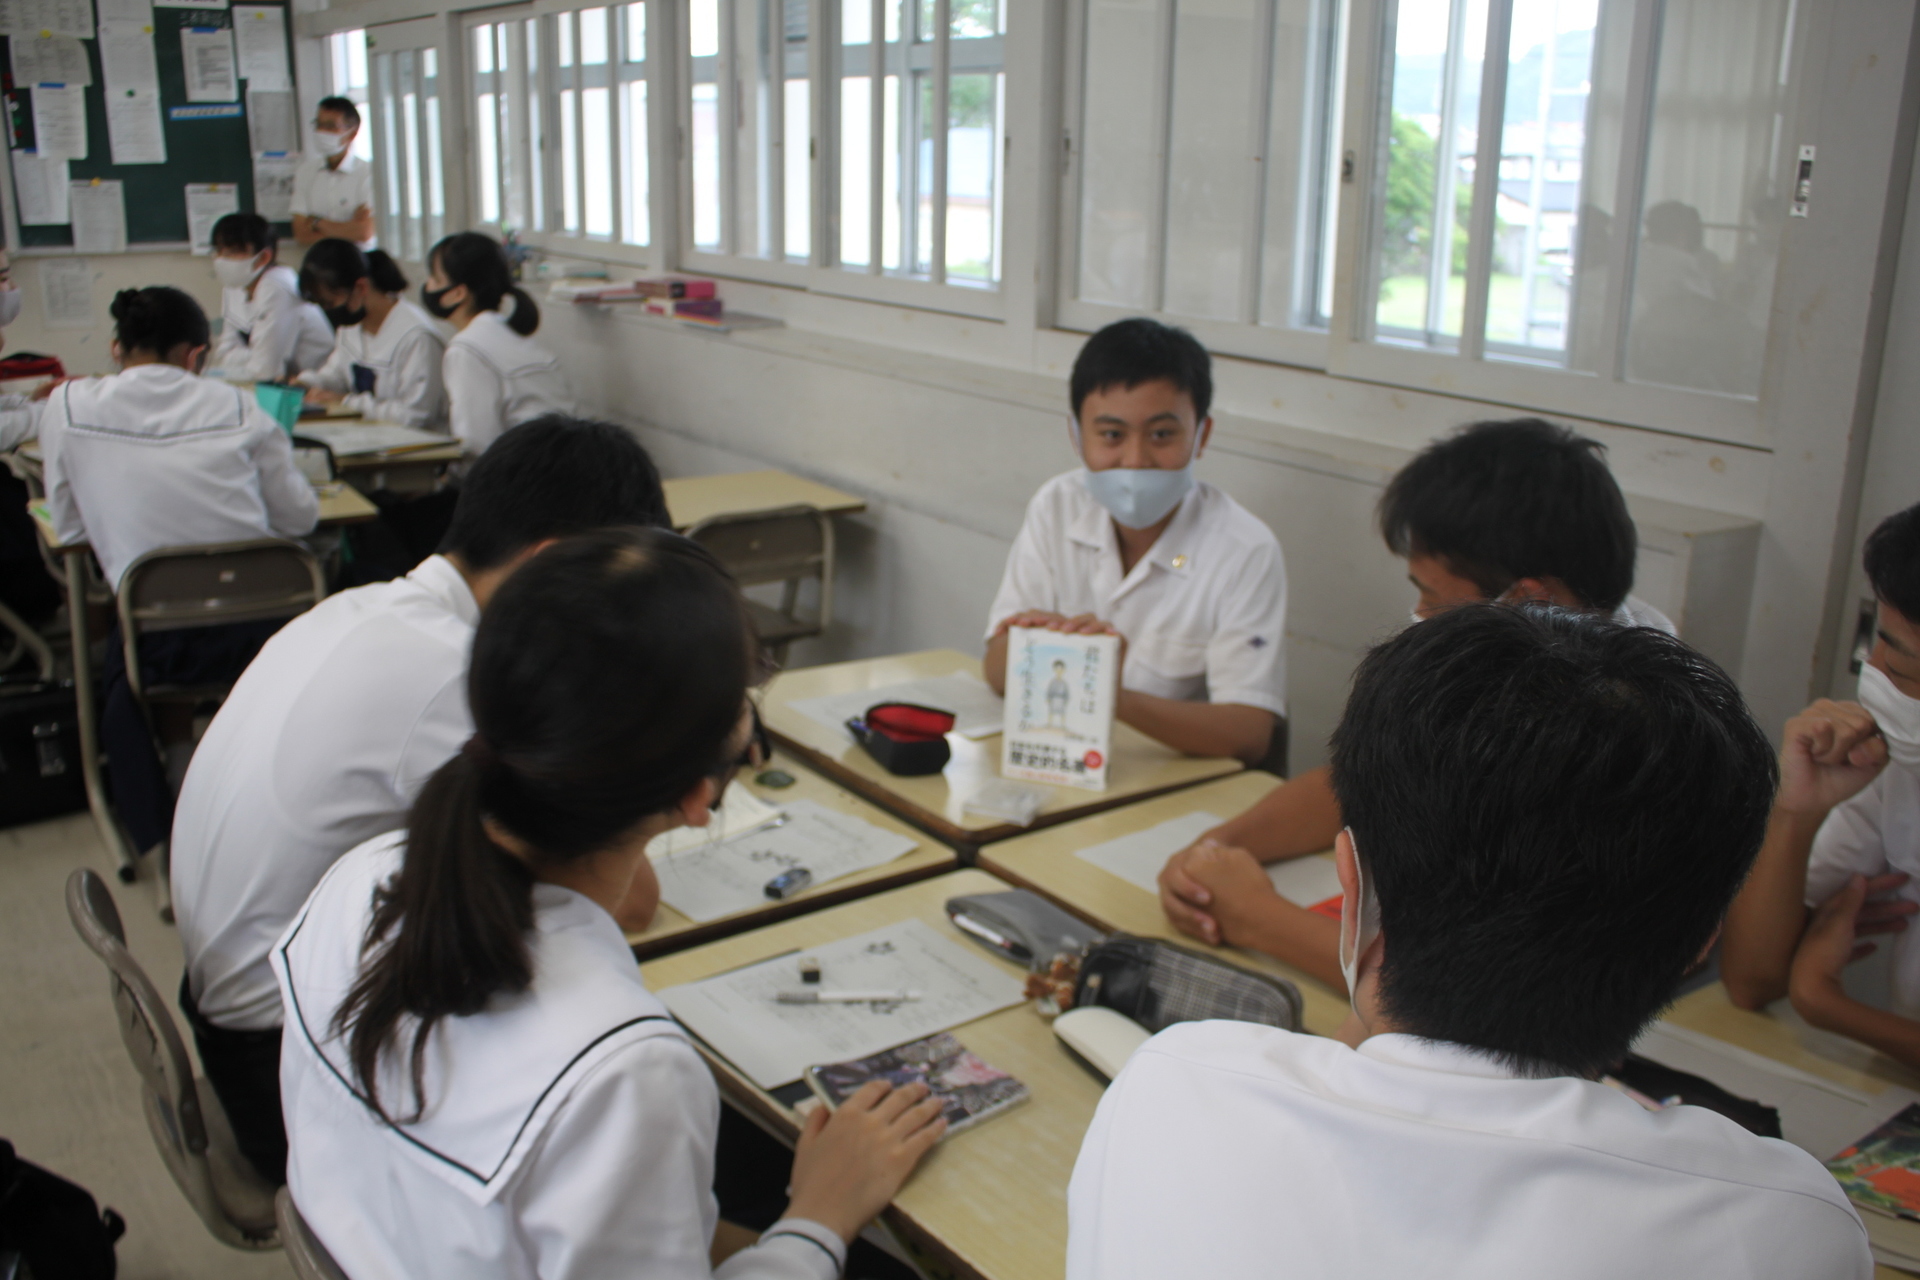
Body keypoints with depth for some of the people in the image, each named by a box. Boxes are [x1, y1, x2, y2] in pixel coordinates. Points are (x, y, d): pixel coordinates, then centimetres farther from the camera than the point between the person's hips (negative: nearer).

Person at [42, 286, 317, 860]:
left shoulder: (68, 406, 1)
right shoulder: (236, 407, 1)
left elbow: (69, 528, 10)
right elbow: (301, 516, 7)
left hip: (163, 641, -1)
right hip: (262, 629, 1)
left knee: (120, 670, 33)